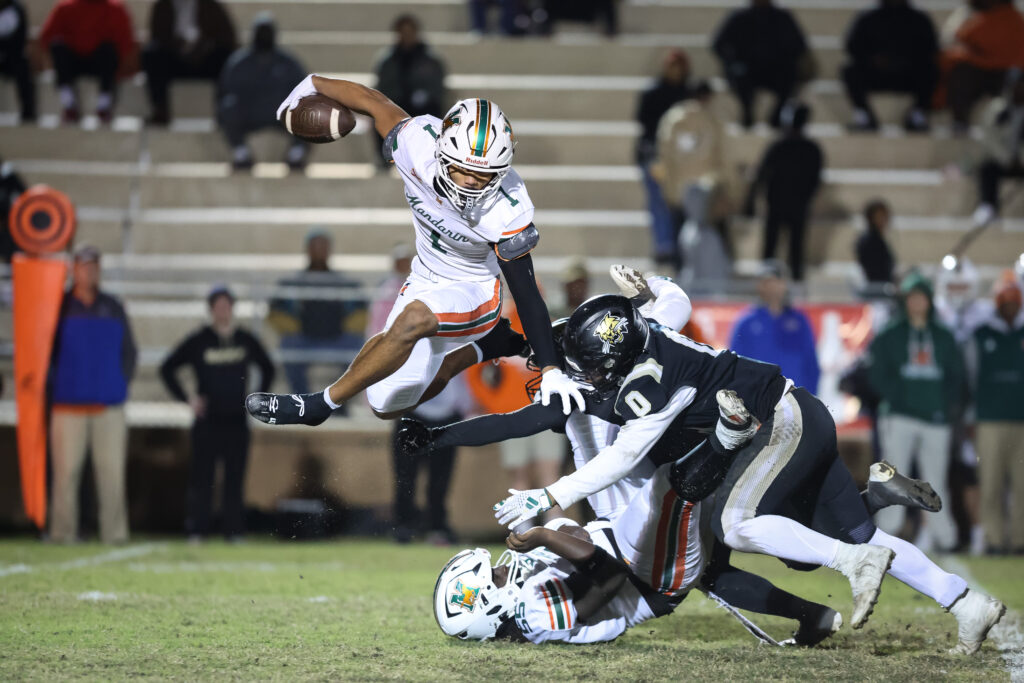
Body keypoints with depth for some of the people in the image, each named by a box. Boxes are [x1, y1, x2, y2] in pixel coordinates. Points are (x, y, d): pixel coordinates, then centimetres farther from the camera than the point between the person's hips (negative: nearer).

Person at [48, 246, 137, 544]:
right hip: (68, 405, -2)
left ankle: (114, 532, -1)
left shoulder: (113, 308, 13)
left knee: (112, 470, -3)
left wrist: (120, 383, 4)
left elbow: (129, 351, 16)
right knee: (66, 471, -5)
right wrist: (54, 387, -3)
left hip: (109, 406, 2)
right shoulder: (58, 307, 6)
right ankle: (62, 532, -2)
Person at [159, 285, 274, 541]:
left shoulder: (246, 340, 8)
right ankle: (196, 529, -1)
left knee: (235, 477, 2)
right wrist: (186, 397, -2)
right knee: (201, 476, -5)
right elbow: (167, 368, 4)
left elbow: (268, 369, 24)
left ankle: (234, 530, 6)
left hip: (237, 420, 3)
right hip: (207, 420, -3)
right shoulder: (198, 341, -1)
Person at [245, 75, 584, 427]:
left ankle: (320, 404, -24)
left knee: (414, 318, -40)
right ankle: (484, 346, 33)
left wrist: (551, 370, -26)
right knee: (387, 407, 14)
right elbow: (373, 101, -6)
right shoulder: (420, 142, -26)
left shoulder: (507, 211, -32)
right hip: (425, 279, 6)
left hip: (472, 292, -6)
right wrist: (313, 83, 9)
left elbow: (526, 293, -24)